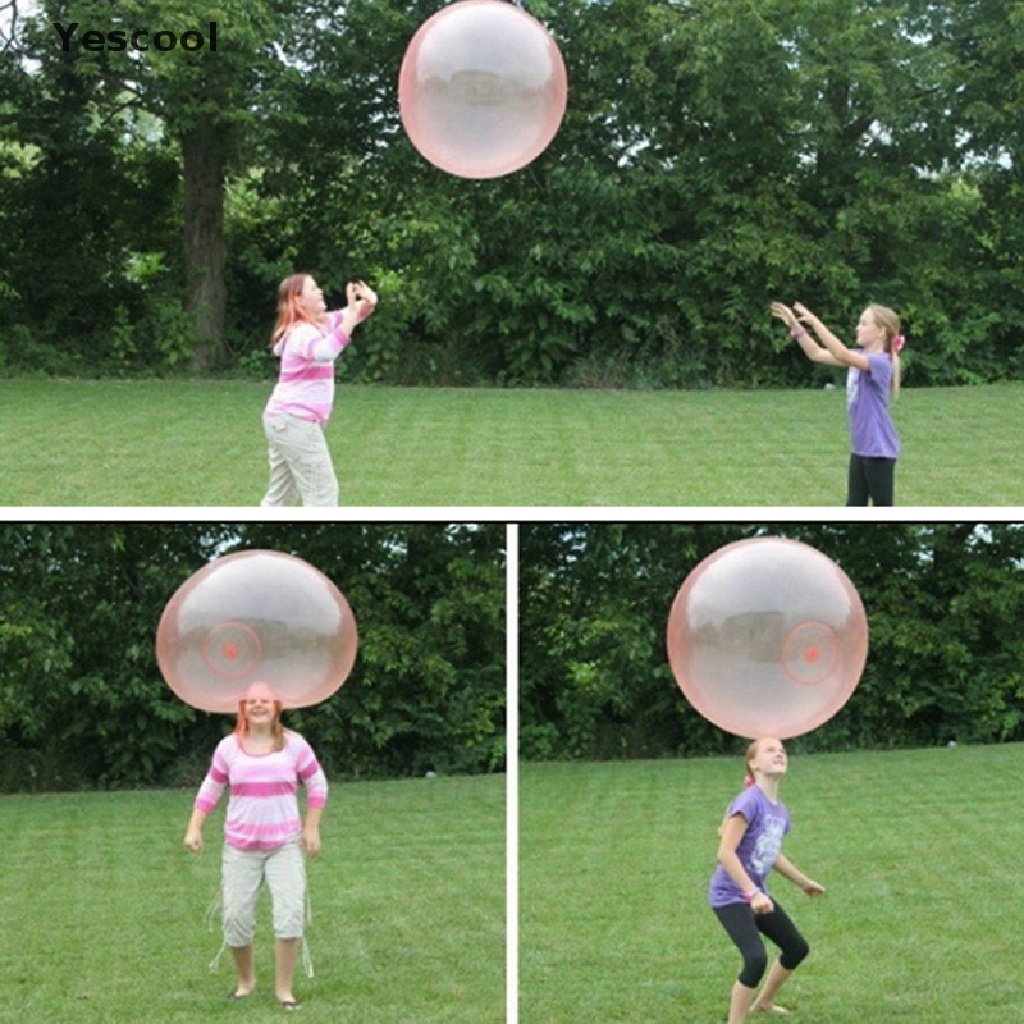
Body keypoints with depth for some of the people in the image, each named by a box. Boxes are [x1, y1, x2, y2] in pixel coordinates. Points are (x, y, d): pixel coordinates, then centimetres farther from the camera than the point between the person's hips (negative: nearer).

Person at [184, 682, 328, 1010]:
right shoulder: (229, 747, 1)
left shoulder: (294, 744, -2)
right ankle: (245, 980, 24)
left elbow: (317, 785, 6)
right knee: (236, 916, -1)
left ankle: (284, 988, -2)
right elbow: (210, 789, 9)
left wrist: (311, 828, 1)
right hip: (241, 847, 1)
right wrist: (194, 827, 0)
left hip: (285, 844, -1)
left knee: (290, 914, -14)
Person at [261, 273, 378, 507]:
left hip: (284, 420, 10)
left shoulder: (318, 324, 13)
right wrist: (352, 313, -41)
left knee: (282, 494, 15)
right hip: (295, 421, -10)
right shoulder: (302, 333, -19)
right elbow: (325, 352, -40)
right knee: (323, 491, -6)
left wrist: (367, 303, -7)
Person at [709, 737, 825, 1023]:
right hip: (730, 895, -9)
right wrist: (752, 894, -31)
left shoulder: (780, 810, 4)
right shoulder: (750, 801, -23)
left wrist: (804, 882, 32)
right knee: (756, 959, -25)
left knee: (797, 948, 21)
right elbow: (725, 853, -28)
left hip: (757, 893, 9)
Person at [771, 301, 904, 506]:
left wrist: (815, 322, -35)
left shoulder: (880, 362, -18)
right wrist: (795, 326, -4)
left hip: (879, 450, -9)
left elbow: (842, 355, -34)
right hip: (860, 448, 9)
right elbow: (817, 354, 7)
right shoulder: (859, 357, 8)